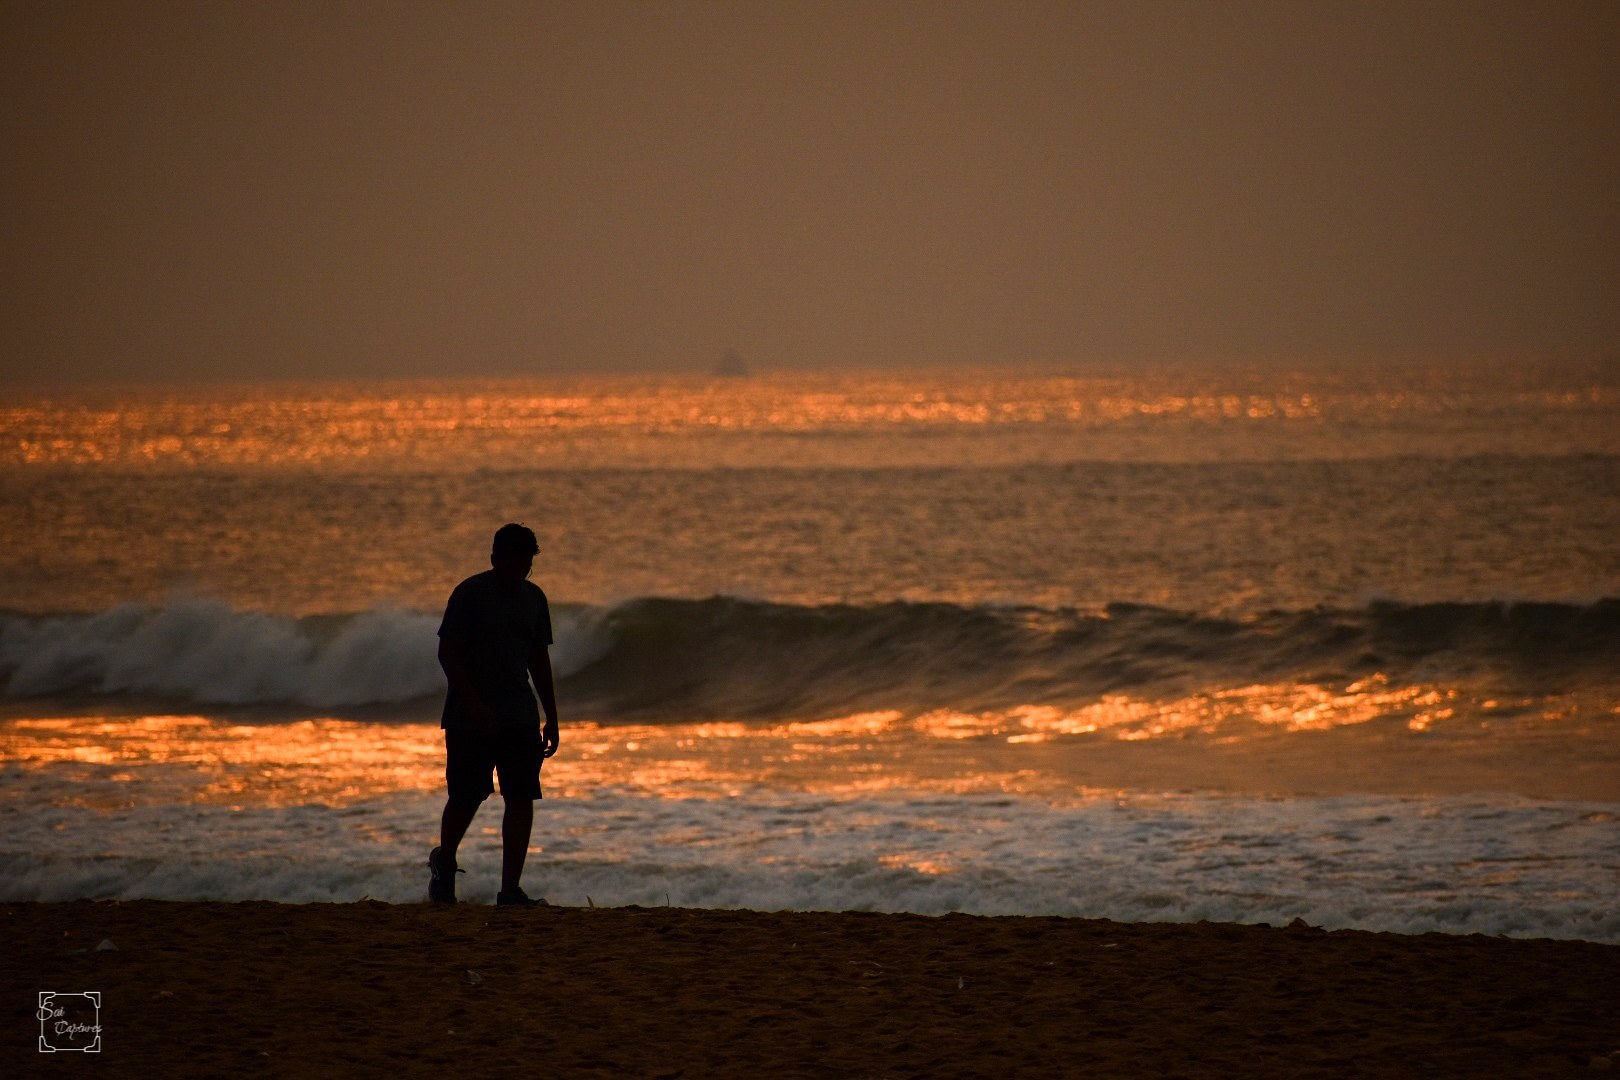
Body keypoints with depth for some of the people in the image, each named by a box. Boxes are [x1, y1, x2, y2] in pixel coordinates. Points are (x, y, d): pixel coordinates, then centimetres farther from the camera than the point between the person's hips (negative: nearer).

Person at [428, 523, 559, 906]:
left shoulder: (534, 598, 11)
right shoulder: (470, 594, -6)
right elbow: (447, 652, -10)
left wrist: (551, 719, 15)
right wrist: (474, 705, -19)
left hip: (520, 717, 5)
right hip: (471, 717, -5)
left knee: (521, 799, -5)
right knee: (465, 798, -1)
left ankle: (510, 889, -5)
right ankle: (444, 864, 27)